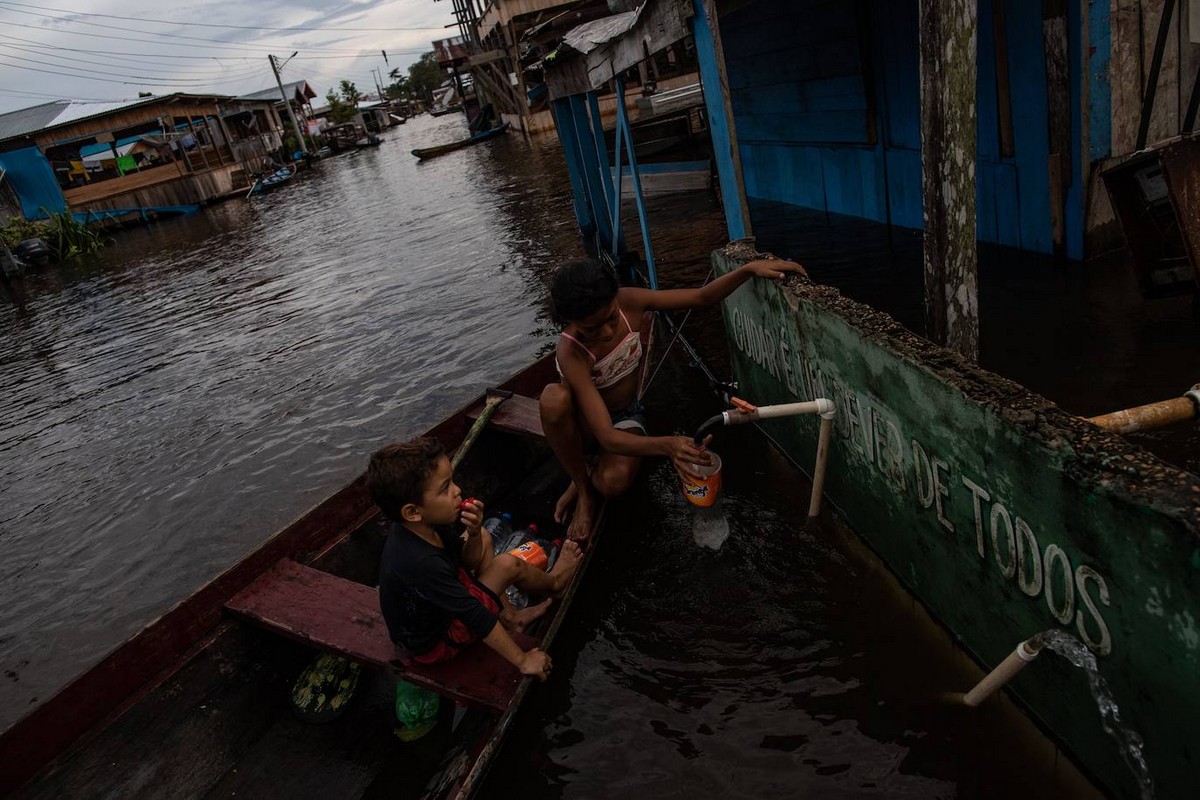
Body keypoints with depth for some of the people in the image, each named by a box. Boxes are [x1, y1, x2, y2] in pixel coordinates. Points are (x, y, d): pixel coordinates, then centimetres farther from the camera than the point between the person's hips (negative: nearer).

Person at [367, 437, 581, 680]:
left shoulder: (422, 524, -16)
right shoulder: (422, 562, -41)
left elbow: (469, 561, 0)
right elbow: (476, 618, -33)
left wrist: (473, 534, -22)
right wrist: (522, 660, -24)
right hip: (435, 644, -8)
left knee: (484, 538, 14)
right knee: (508, 565, -11)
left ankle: (508, 616, 22)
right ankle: (554, 582, 23)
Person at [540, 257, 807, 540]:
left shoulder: (628, 301, -23)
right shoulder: (571, 352, -35)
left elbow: (702, 297, -12)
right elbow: (607, 437, -40)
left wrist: (749, 268, -26)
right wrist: (666, 445, -56)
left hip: (626, 415, 2)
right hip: (586, 419, -2)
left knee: (615, 482, -33)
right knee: (554, 397, -40)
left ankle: (590, 480, 5)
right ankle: (580, 484, -15)